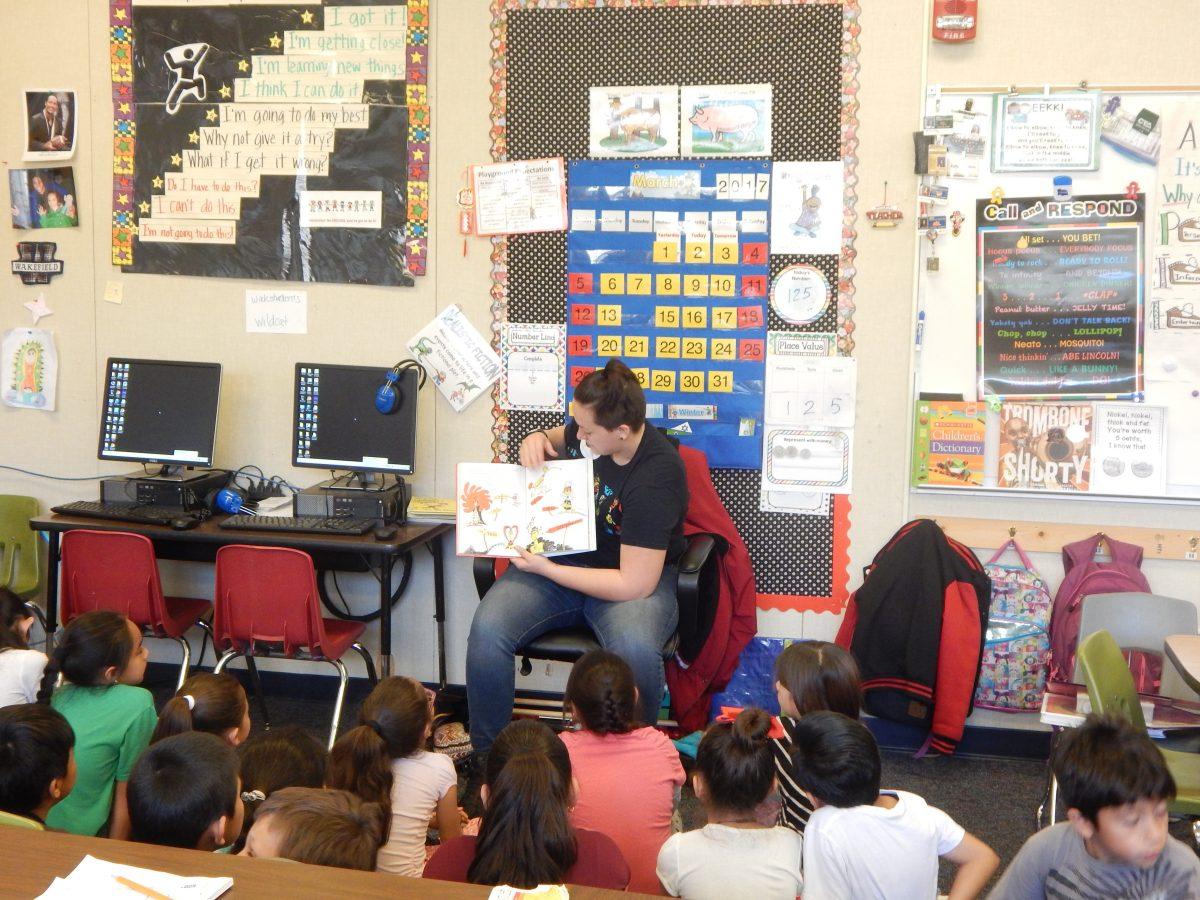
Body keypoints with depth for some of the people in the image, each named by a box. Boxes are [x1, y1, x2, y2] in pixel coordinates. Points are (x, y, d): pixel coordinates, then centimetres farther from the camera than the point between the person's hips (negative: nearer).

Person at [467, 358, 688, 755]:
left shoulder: (657, 475, -26)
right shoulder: (588, 431, -6)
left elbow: (634, 584, -26)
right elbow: (558, 440, 24)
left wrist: (546, 570, -20)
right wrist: (536, 439, -3)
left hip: (633, 578, -5)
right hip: (561, 555, 6)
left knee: (635, 648, -40)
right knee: (487, 628, -22)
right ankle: (487, 756, -4)